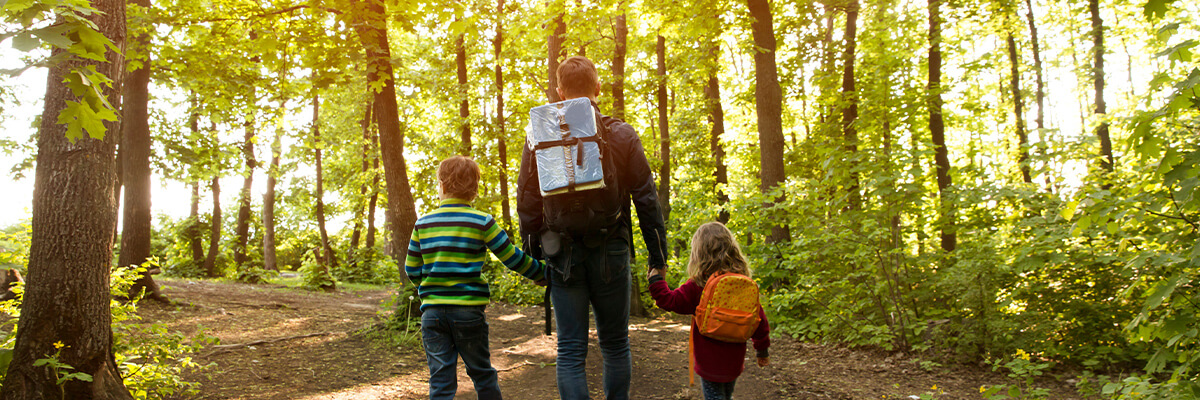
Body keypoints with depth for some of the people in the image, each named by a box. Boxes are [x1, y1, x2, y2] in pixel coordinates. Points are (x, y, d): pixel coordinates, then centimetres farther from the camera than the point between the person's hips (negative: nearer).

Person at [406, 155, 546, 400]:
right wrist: (542, 274, 12)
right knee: (482, 373, 14)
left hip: (432, 310, 2)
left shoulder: (423, 224, 4)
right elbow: (513, 258, -3)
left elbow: (411, 269, 11)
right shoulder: (482, 222, -5)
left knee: (440, 380, 5)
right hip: (468, 310, -2)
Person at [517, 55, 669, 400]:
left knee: (571, 351, 5)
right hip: (611, 252, 0)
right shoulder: (622, 134, -2)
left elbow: (526, 203, 4)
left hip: (563, 254, 1)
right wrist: (658, 254, 6)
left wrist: (533, 255, 13)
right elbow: (646, 198, -1)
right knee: (615, 344, 14)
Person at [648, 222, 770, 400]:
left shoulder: (698, 285, -17)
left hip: (710, 362, -5)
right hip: (734, 360, 5)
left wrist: (655, 277, -1)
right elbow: (759, 319, 2)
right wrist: (763, 349, 15)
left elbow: (670, 301, -13)